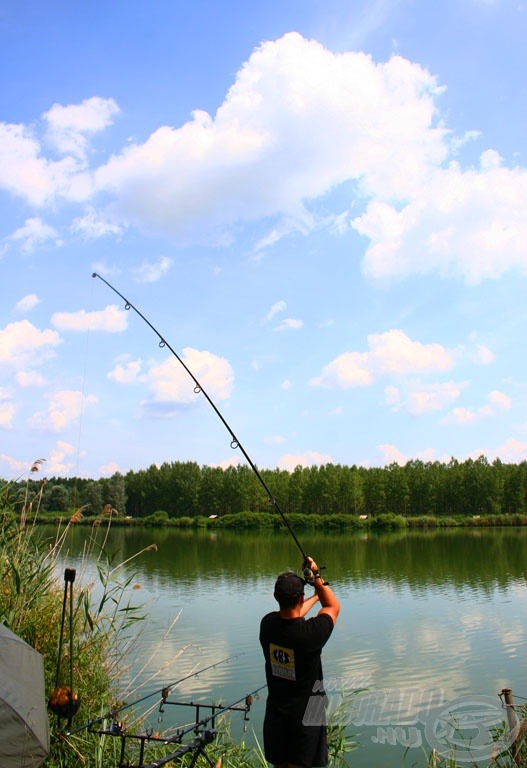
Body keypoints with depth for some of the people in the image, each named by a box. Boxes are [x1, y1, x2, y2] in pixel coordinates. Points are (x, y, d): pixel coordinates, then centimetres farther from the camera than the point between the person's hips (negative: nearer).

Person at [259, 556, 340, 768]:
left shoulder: (267, 624, -12)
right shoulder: (310, 632, -27)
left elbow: (290, 616, 12)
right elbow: (333, 606, -6)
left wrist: (316, 597, 25)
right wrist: (316, 575, 0)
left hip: (276, 713, 5)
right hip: (305, 715, -4)